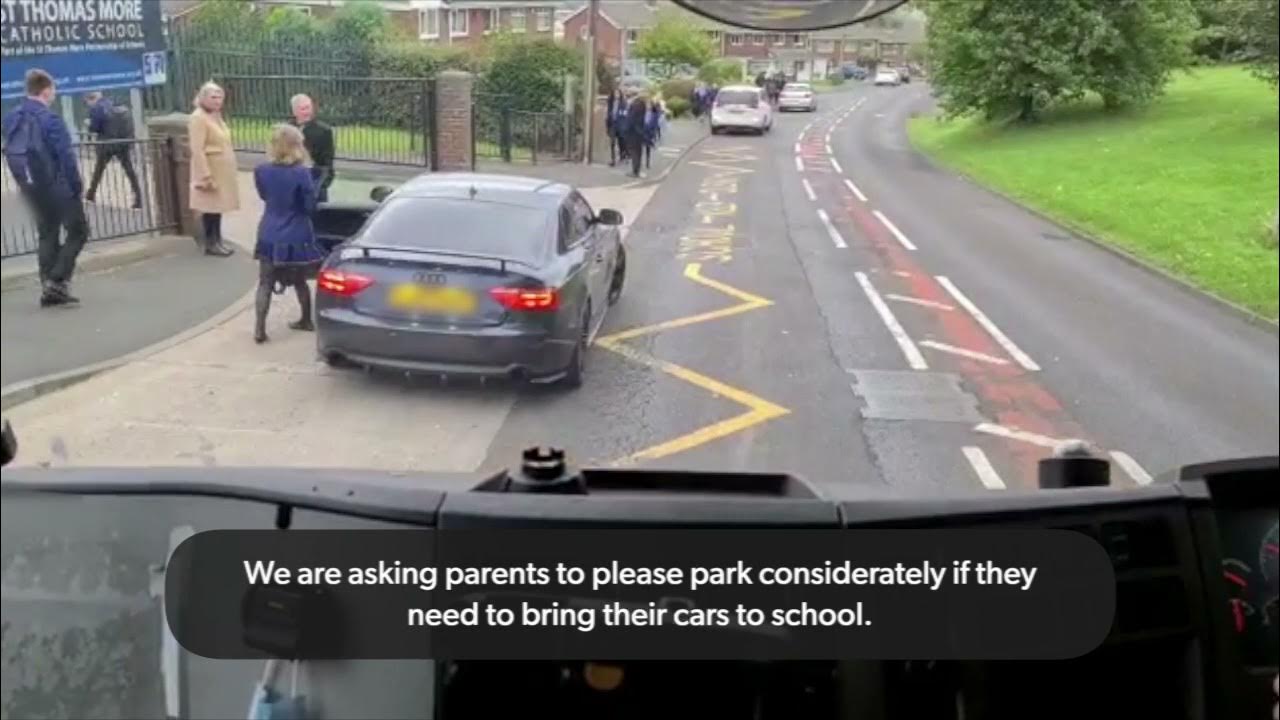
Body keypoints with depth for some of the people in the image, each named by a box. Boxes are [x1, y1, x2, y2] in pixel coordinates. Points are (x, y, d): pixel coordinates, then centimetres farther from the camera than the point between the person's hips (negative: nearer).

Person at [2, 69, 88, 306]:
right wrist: (77, 184, -9)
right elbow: (66, 156, -19)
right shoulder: (50, 119, -17)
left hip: (30, 188, 8)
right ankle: (57, 280, -8)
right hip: (57, 185, -8)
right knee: (78, 231, 3)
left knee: (47, 234, 16)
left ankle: (48, 287, 14)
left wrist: (22, 182, 16)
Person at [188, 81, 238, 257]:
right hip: (210, 170, -9)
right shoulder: (198, 118, -15)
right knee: (210, 207, -2)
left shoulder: (215, 115, 13)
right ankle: (210, 244, 5)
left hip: (222, 171, 9)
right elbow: (197, 151, -20)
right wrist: (206, 176, -24)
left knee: (218, 206, 14)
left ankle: (217, 241, 22)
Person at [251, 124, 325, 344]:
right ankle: (306, 320, 32)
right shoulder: (301, 173, -16)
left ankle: (259, 329, -5)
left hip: (270, 237, 2)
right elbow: (310, 205, -11)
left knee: (265, 283, 4)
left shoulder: (262, 171, -4)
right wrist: (314, 189, 5)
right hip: (297, 237, -2)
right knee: (300, 281, 17)